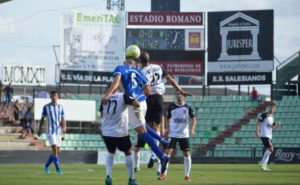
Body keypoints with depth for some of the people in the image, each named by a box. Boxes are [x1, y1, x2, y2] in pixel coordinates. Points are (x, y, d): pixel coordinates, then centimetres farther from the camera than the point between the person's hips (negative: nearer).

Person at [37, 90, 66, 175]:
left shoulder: (60, 107, 9)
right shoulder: (46, 107, 1)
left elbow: (63, 119, 4)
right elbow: (42, 118, 8)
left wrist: (64, 127, -15)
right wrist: (39, 129, 6)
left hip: (58, 131, 4)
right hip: (51, 132, -4)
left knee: (57, 151, 7)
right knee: (55, 149, -18)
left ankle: (46, 165, 26)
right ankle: (57, 168, -15)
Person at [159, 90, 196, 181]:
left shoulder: (187, 106, 1)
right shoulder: (171, 106, 2)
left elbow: (193, 118, 4)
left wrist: (192, 128, -11)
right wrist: (168, 129, 1)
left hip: (184, 134, 0)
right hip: (173, 133, 0)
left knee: (186, 153, 0)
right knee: (168, 151, -12)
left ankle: (187, 175, 11)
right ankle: (164, 174, -8)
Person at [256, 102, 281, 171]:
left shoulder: (272, 117, 16)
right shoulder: (264, 115, -6)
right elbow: (257, 123, -8)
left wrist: (277, 124, 2)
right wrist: (257, 131, -17)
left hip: (269, 136, 9)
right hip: (264, 135, -9)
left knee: (269, 150, 9)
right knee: (270, 149, -15)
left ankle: (263, 165, 15)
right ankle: (263, 164, -11)